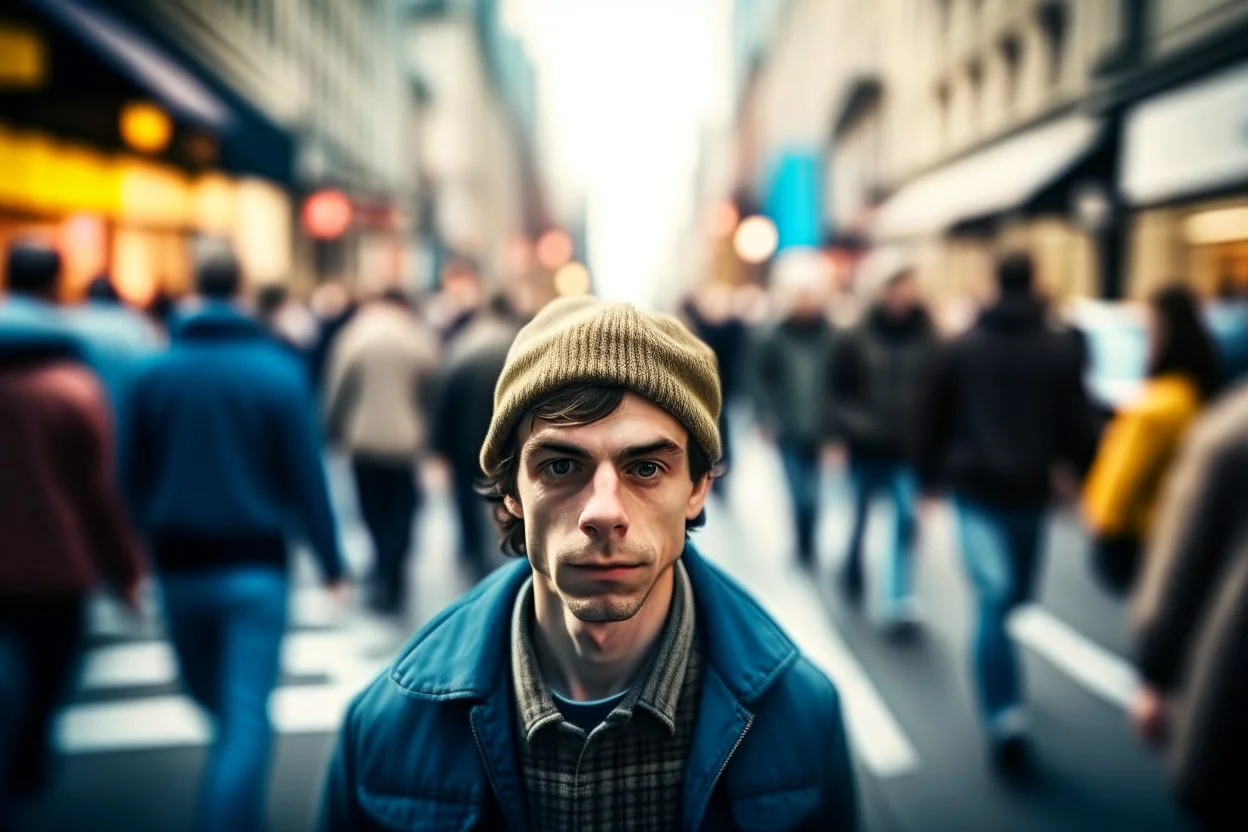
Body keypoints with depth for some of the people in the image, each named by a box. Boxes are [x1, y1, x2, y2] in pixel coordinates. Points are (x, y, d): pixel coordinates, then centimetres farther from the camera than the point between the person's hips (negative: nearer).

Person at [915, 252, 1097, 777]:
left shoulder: (961, 348, 2)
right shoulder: (1060, 349, -1)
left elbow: (932, 422, 6)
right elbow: (1076, 426, -1)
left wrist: (929, 478, 16)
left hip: (975, 489, 0)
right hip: (1030, 490, 1)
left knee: (991, 599, -6)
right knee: (1016, 596, 16)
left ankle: (1006, 718, -18)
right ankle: (1005, 709, 31)